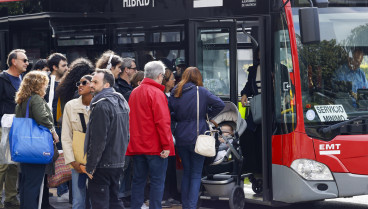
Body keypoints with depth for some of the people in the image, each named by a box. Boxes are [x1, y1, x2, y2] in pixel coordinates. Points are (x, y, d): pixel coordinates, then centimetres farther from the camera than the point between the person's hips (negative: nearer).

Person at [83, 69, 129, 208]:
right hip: (118, 163, 9)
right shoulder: (121, 102, 13)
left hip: (103, 165, -9)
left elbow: (98, 140, -20)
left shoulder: (102, 105, -17)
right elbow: (126, 136, 19)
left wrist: (90, 167, -15)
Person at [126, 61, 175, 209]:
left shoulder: (134, 92, 12)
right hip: (155, 146, -7)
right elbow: (162, 121, -18)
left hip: (136, 145, 7)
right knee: (157, 181, -2)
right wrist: (166, 145, -17)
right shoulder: (156, 93, -12)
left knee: (138, 180, 12)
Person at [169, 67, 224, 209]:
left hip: (181, 138, 4)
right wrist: (207, 116, 0)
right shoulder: (201, 92, -8)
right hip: (197, 138, -4)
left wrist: (180, 119, 11)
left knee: (186, 172, 17)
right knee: (196, 174, 3)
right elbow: (220, 104, -13)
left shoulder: (175, 93, 4)